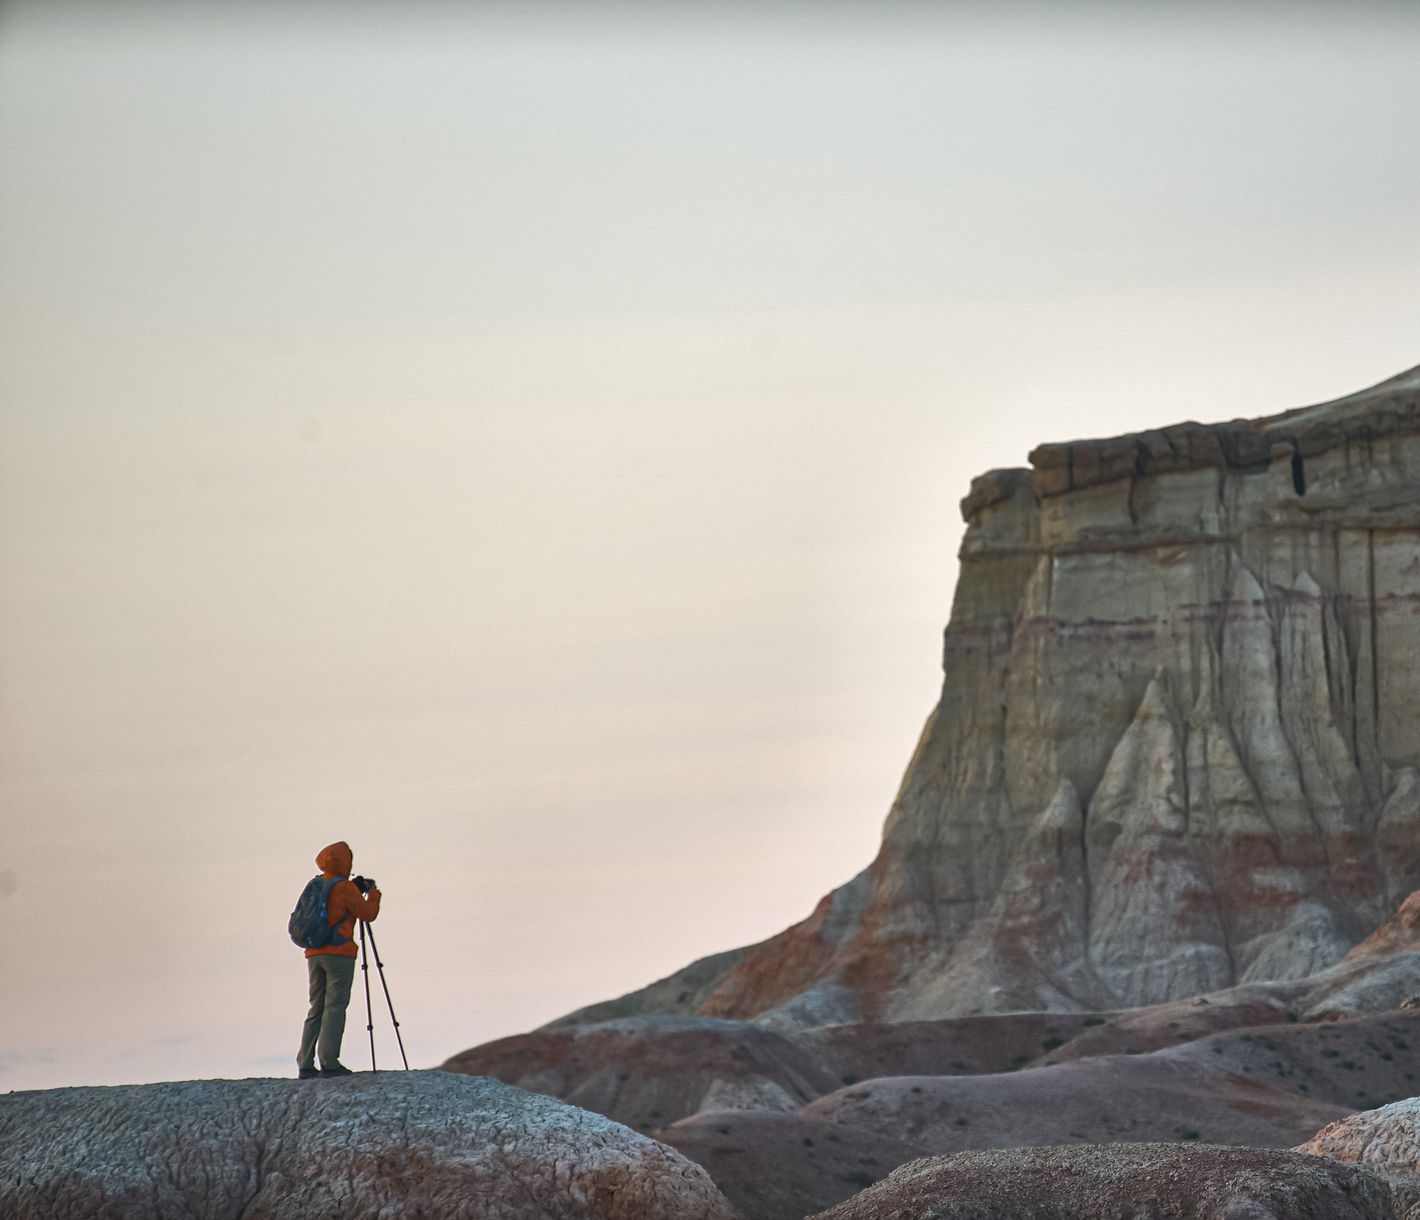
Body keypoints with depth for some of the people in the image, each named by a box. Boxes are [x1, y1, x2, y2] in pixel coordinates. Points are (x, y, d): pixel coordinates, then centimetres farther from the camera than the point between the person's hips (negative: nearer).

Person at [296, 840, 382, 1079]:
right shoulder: (345, 888, -7)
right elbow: (368, 914, -3)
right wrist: (373, 894, 14)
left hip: (314, 954, 7)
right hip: (339, 953, -7)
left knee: (316, 1009, 7)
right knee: (335, 1006, -8)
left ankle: (305, 1065, 0)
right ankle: (329, 1062, -15)